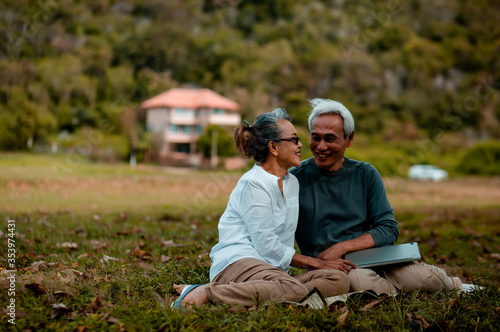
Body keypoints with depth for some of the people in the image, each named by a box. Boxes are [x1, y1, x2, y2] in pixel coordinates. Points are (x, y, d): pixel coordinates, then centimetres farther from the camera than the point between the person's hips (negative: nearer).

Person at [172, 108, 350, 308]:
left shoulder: (292, 183, 22)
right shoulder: (253, 183, -5)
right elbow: (266, 245, -11)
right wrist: (314, 262, -3)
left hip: (272, 269, 8)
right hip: (237, 262, -8)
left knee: (339, 280, -17)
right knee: (294, 290, -38)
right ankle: (205, 293, -26)